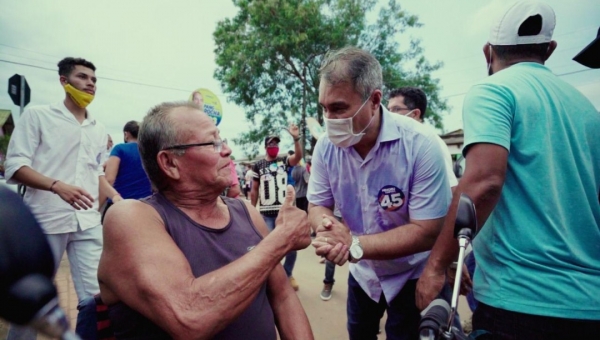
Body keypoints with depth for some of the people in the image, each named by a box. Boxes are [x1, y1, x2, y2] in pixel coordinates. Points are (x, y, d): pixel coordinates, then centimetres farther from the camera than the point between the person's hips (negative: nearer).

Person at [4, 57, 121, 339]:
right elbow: (15, 166, -7)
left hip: (88, 222, 4)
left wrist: (115, 197, 4)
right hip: (45, 220, -3)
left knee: (96, 296, 2)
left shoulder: (99, 130, 14)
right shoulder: (37, 116, 0)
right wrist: (57, 186, -23)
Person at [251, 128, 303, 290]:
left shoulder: (284, 160, 3)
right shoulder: (258, 165, 3)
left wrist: (296, 138, -35)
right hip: (266, 213, -1)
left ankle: (287, 274, 30)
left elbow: (298, 156, -19)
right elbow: (254, 190, 6)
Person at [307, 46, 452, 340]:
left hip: (412, 276, -4)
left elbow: (427, 232, -30)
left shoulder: (420, 145, -31)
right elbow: (317, 205, -7)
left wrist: (354, 245, -39)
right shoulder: (326, 147, -18)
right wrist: (327, 226, -31)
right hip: (362, 272, 5)